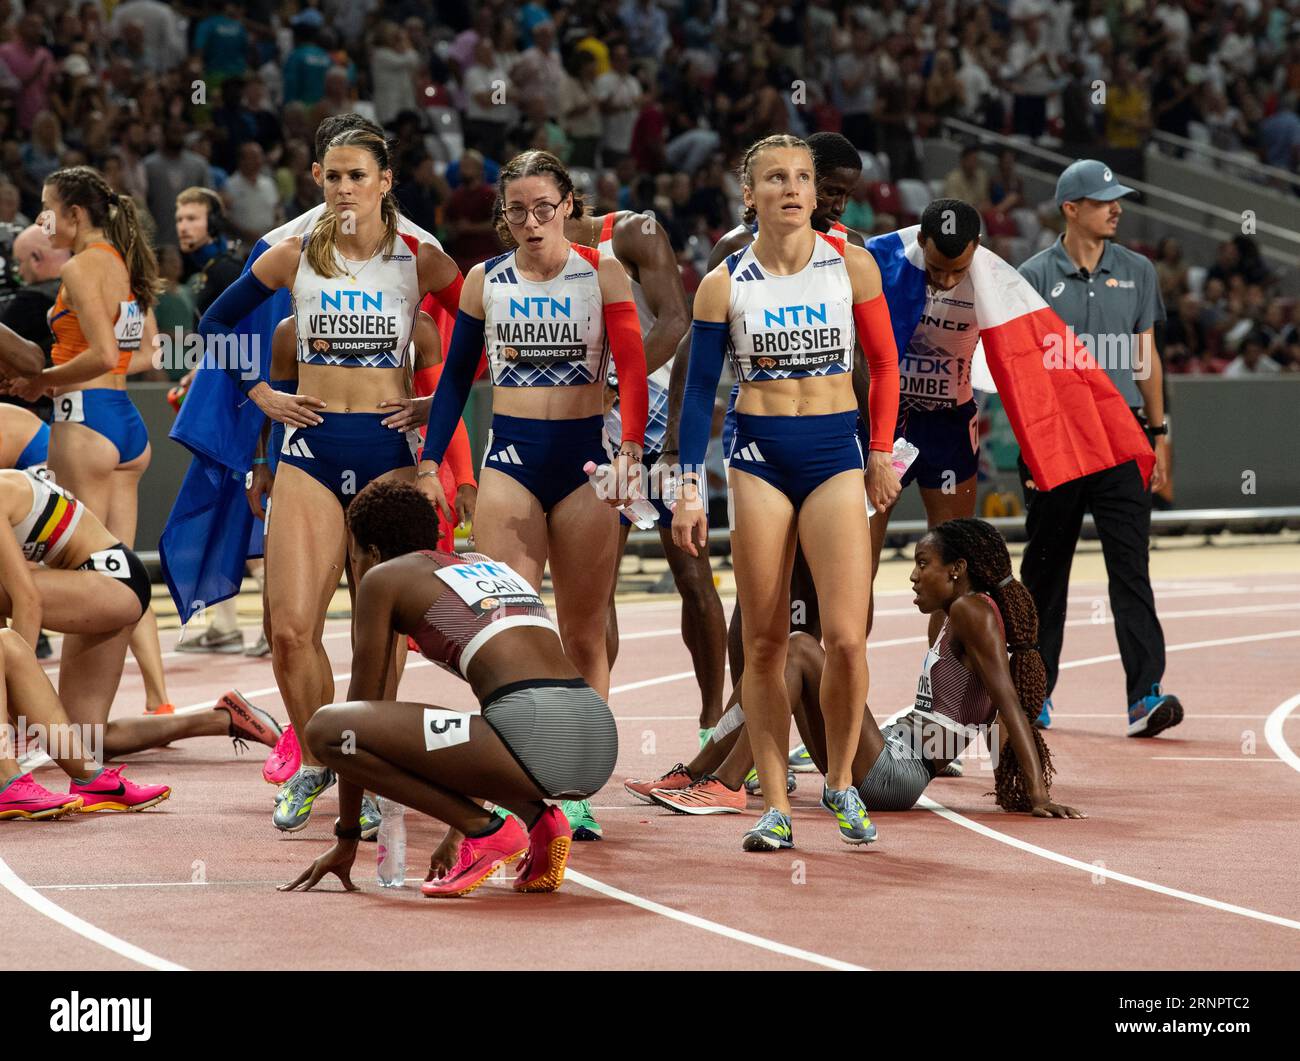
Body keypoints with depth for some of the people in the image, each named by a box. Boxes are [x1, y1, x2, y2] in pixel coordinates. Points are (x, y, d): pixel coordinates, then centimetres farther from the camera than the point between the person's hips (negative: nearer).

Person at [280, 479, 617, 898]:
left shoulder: (384, 577, 12)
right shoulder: (490, 563, 31)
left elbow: (361, 706, 14)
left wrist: (346, 840, 22)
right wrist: (456, 832, 44)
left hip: (534, 737, -8)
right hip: (600, 740, 8)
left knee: (326, 729, -1)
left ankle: (486, 831, -2)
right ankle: (537, 818, 11)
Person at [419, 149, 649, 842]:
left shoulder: (602, 273, 1)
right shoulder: (485, 280, 6)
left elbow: (632, 370, -7)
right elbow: (455, 377, 14)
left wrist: (630, 452, -21)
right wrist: (429, 464, 8)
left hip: (584, 456, -1)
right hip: (510, 456, 1)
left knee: (583, 634, 2)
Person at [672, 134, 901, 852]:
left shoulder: (852, 266, 1)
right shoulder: (725, 282, -1)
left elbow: (883, 363, 11)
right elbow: (699, 388, 3)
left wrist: (882, 453, 7)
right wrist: (689, 489, -1)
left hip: (835, 453, 0)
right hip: (759, 456, 0)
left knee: (846, 638, -11)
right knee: (764, 643, 1)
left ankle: (840, 784, 11)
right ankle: (774, 807, 9)